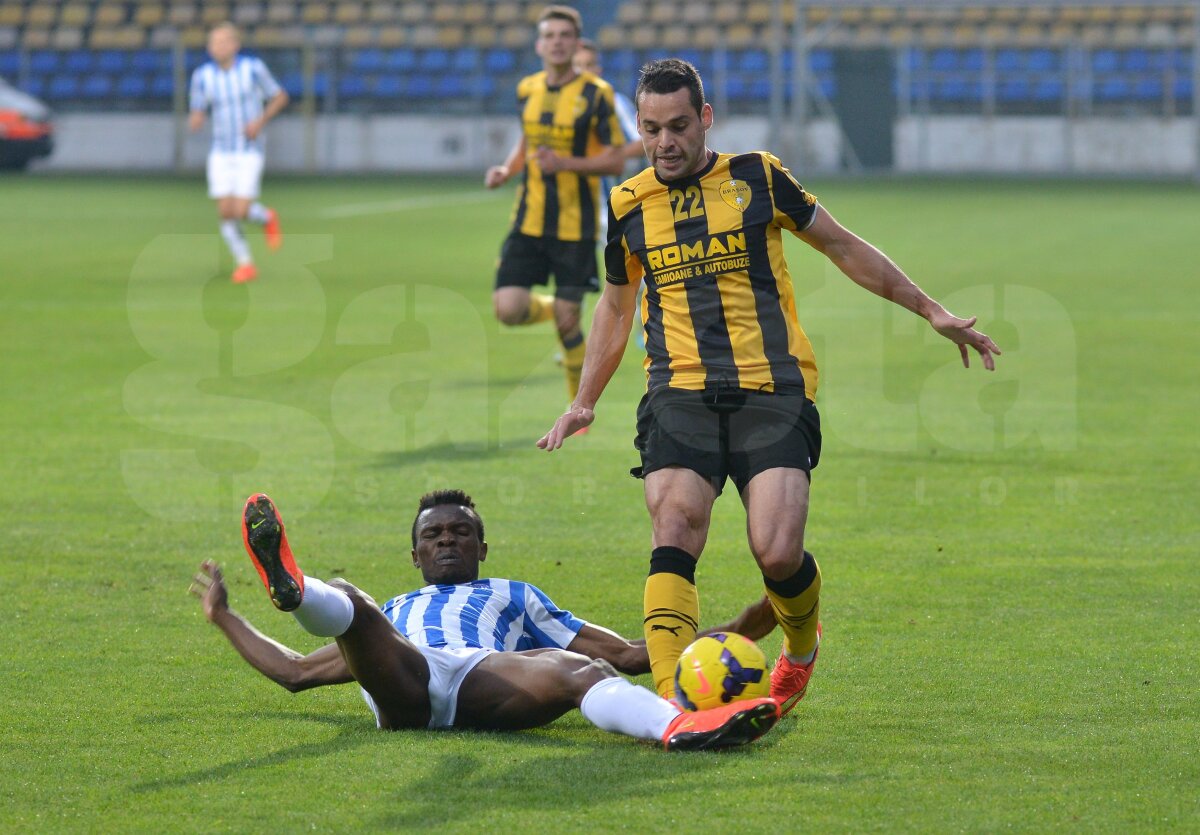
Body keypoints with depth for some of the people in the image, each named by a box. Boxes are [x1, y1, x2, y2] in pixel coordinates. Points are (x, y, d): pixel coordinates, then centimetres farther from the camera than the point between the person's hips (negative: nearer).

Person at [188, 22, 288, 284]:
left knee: (241, 211, -12)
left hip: (249, 152, -3)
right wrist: (195, 120, -23)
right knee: (225, 212, -6)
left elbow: (281, 97, 1)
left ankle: (267, 219, 23)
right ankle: (244, 263, 13)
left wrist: (261, 120, -15)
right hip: (221, 153, 3)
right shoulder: (202, 75, -4)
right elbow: (198, 113, 2)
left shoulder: (253, 68, -10)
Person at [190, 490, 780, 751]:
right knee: (346, 600, -26)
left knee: (582, 670, -35)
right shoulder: (395, 613, 45)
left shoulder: (516, 597, 41)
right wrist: (224, 617, 47)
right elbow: (297, 672, 45)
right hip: (400, 683, 2)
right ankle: (293, 590, -65)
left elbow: (628, 655, 34)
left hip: (489, 679, -2)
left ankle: (681, 727, -67)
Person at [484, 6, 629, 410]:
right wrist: (507, 169, 4)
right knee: (508, 309, -11)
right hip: (530, 221, 4)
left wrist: (565, 163, -23)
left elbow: (615, 161, -8)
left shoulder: (595, 94, -8)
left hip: (575, 225, -4)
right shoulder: (527, 89, 7)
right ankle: (553, 308, 23)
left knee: (567, 323, -2)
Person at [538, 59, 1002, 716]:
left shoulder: (756, 177, 6)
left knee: (777, 553, -16)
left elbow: (843, 247, 16)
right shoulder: (627, 206, 12)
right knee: (674, 530, -22)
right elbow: (616, 304, 28)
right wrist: (583, 404, 26)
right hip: (680, 392, 2)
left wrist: (931, 310, 16)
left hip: (772, 389, -2)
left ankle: (801, 643, 18)